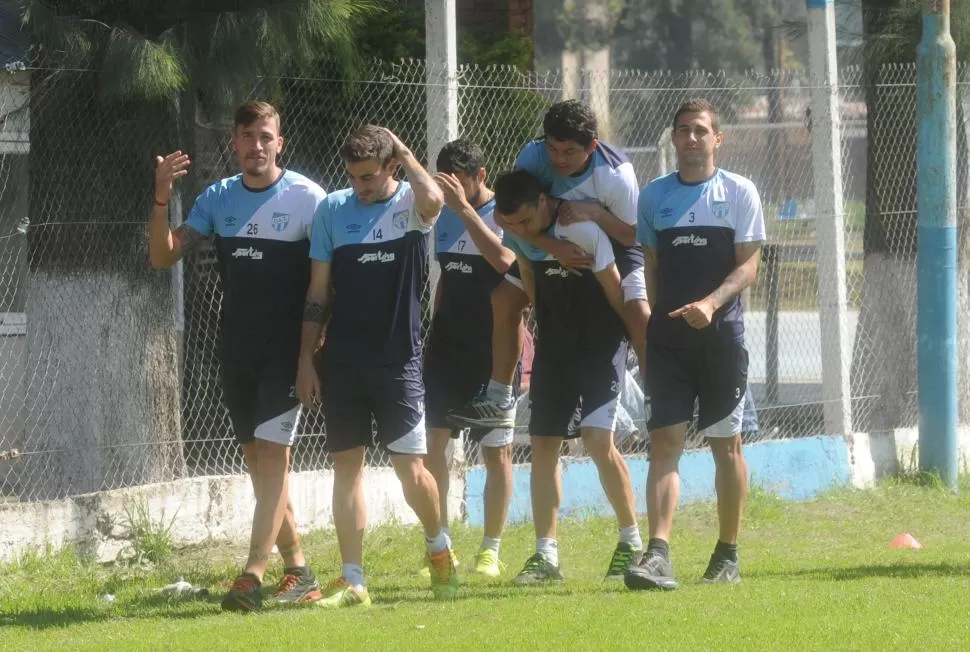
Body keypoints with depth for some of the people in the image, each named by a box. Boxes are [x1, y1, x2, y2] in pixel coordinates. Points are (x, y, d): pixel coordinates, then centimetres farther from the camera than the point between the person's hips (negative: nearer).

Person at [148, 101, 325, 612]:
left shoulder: (306, 197, -7)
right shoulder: (217, 198, 6)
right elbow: (163, 256, 3)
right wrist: (161, 201, -14)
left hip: (286, 348, -5)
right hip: (236, 349, 5)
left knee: (272, 454, -13)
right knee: (259, 462, 8)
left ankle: (253, 577, -20)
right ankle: (297, 570, 17)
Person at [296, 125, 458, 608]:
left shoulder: (410, 203, -3)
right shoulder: (333, 209, 5)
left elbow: (432, 200, -30)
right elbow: (318, 290, 9)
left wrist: (404, 152, -14)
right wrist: (306, 359, 5)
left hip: (398, 359, -3)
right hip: (342, 362, 3)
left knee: (411, 468, -5)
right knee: (346, 464, 2)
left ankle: (438, 547, 23)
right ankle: (352, 580, 6)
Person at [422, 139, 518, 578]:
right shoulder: (446, 217, 10)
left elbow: (504, 259, -29)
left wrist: (464, 207, -30)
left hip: (493, 348, -6)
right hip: (447, 345, 6)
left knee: (497, 449, 2)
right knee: (432, 439, -3)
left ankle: (491, 550, 11)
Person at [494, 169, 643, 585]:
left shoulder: (582, 229, -24)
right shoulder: (516, 234, -6)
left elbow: (614, 292, -14)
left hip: (600, 344, -6)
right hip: (554, 346, 6)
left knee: (597, 438, -18)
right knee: (543, 443, 2)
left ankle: (631, 541, -1)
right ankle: (546, 555, 7)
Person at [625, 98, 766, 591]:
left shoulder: (739, 193, 1)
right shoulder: (654, 196, 9)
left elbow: (748, 264, -4)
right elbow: (648, 269, 13)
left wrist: (711, 303, -20)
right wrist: (644, 329, 5)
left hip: (721, 333, -2)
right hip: (667, 337, 2)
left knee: (726, 444, 6)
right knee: (664, 442, -9)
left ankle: (728, 556, 16)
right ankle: (657, 555, -18)